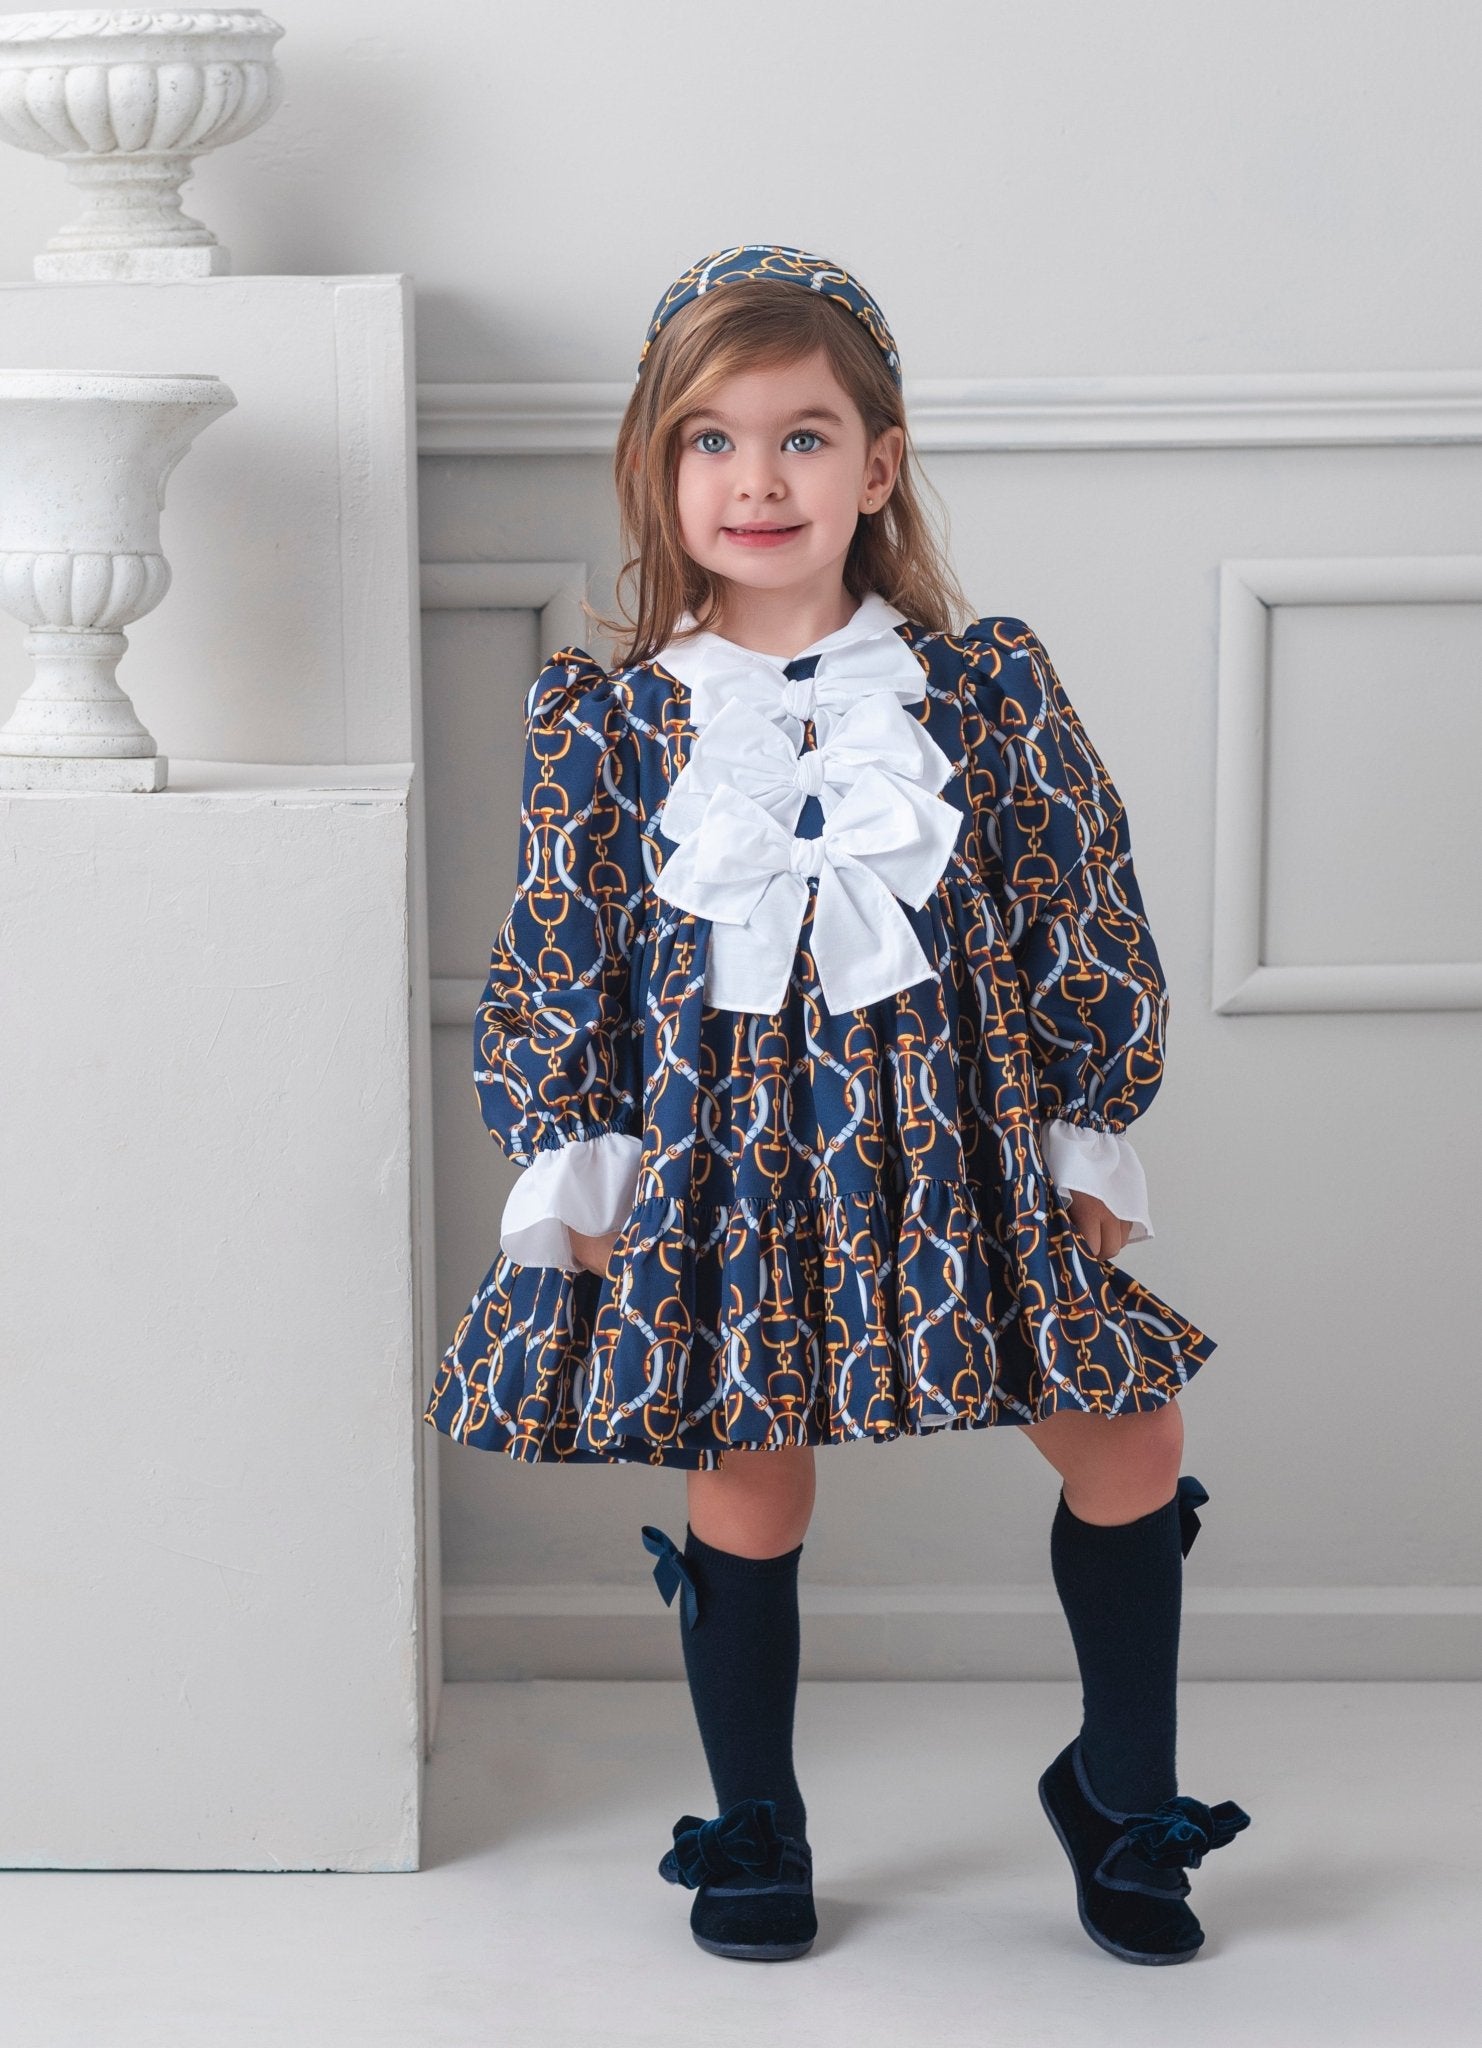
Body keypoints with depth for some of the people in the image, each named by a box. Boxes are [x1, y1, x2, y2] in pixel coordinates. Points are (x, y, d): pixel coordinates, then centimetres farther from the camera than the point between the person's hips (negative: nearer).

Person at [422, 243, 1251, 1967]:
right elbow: (556, 964, 2)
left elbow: (1088, 922, 3)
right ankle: (754, 1834, 26)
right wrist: (571, 1171, -2)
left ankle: (1121, 1793, 24)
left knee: (1129, 1444, 2)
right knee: (745, 1494, 4)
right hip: (717, 1165, -1)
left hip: (955, 1149, 1)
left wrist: (1091, 1143, 3)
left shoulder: (987, 690, -1)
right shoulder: (611, 719, -1)